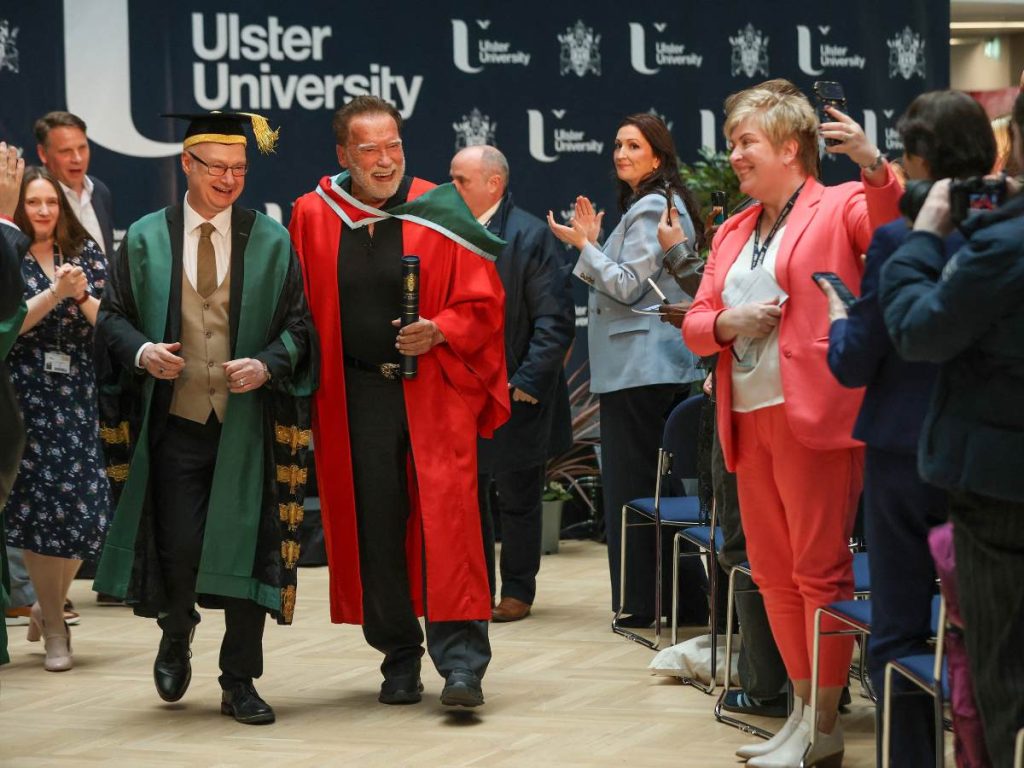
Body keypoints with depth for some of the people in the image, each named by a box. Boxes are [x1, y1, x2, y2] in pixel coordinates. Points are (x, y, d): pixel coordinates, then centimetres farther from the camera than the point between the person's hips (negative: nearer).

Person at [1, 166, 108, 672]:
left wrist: (83, 294, -16)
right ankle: (54, 628, 7)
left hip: (81, 397, 2)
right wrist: (55, 293, -20)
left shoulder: (85, 253, 8)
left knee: (86, 507, -4)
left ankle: (48, 605, 22)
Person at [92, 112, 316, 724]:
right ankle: (177, 636, 28)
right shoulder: (146, 239, 5)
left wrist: (267, 365, -14)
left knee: (246, 547, 0)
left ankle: (239, 682, 12)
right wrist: (142, 351, -12)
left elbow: (297, 324, 4)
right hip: (175, 420, 0)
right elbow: (114, 316, 8)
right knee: (179, 548, -5)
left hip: (247, 421, 0)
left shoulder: (271, 241, 4)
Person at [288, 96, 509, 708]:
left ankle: (462, 663, -8)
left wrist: (440, 332, -16)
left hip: (435, 392, -2)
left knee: (446, 522, -9)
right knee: (375, 528, 5)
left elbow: (483, 302, 1)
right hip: (355, 398, 2)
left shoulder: (440, 212, 0)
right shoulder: (313, 218, 5)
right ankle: (400, 659, 17)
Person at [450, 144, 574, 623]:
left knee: (517, 498, 5)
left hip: (513, 397, -5)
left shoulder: (531, 237, -10)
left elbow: (556, 321, -12)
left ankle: (517, 592, 15)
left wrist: (527, 381, -16)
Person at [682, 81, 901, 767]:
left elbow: (892, 227, -22)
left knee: (820, 571, -5)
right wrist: (728, 323, -3)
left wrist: (873, 166, -38)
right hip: (747, 419, 8)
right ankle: (803, 709, 21)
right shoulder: (734, 233, 20)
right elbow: (695, 323, 18)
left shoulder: (839, 208, -2)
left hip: (812, 416, -8)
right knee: (773, 573, 12)